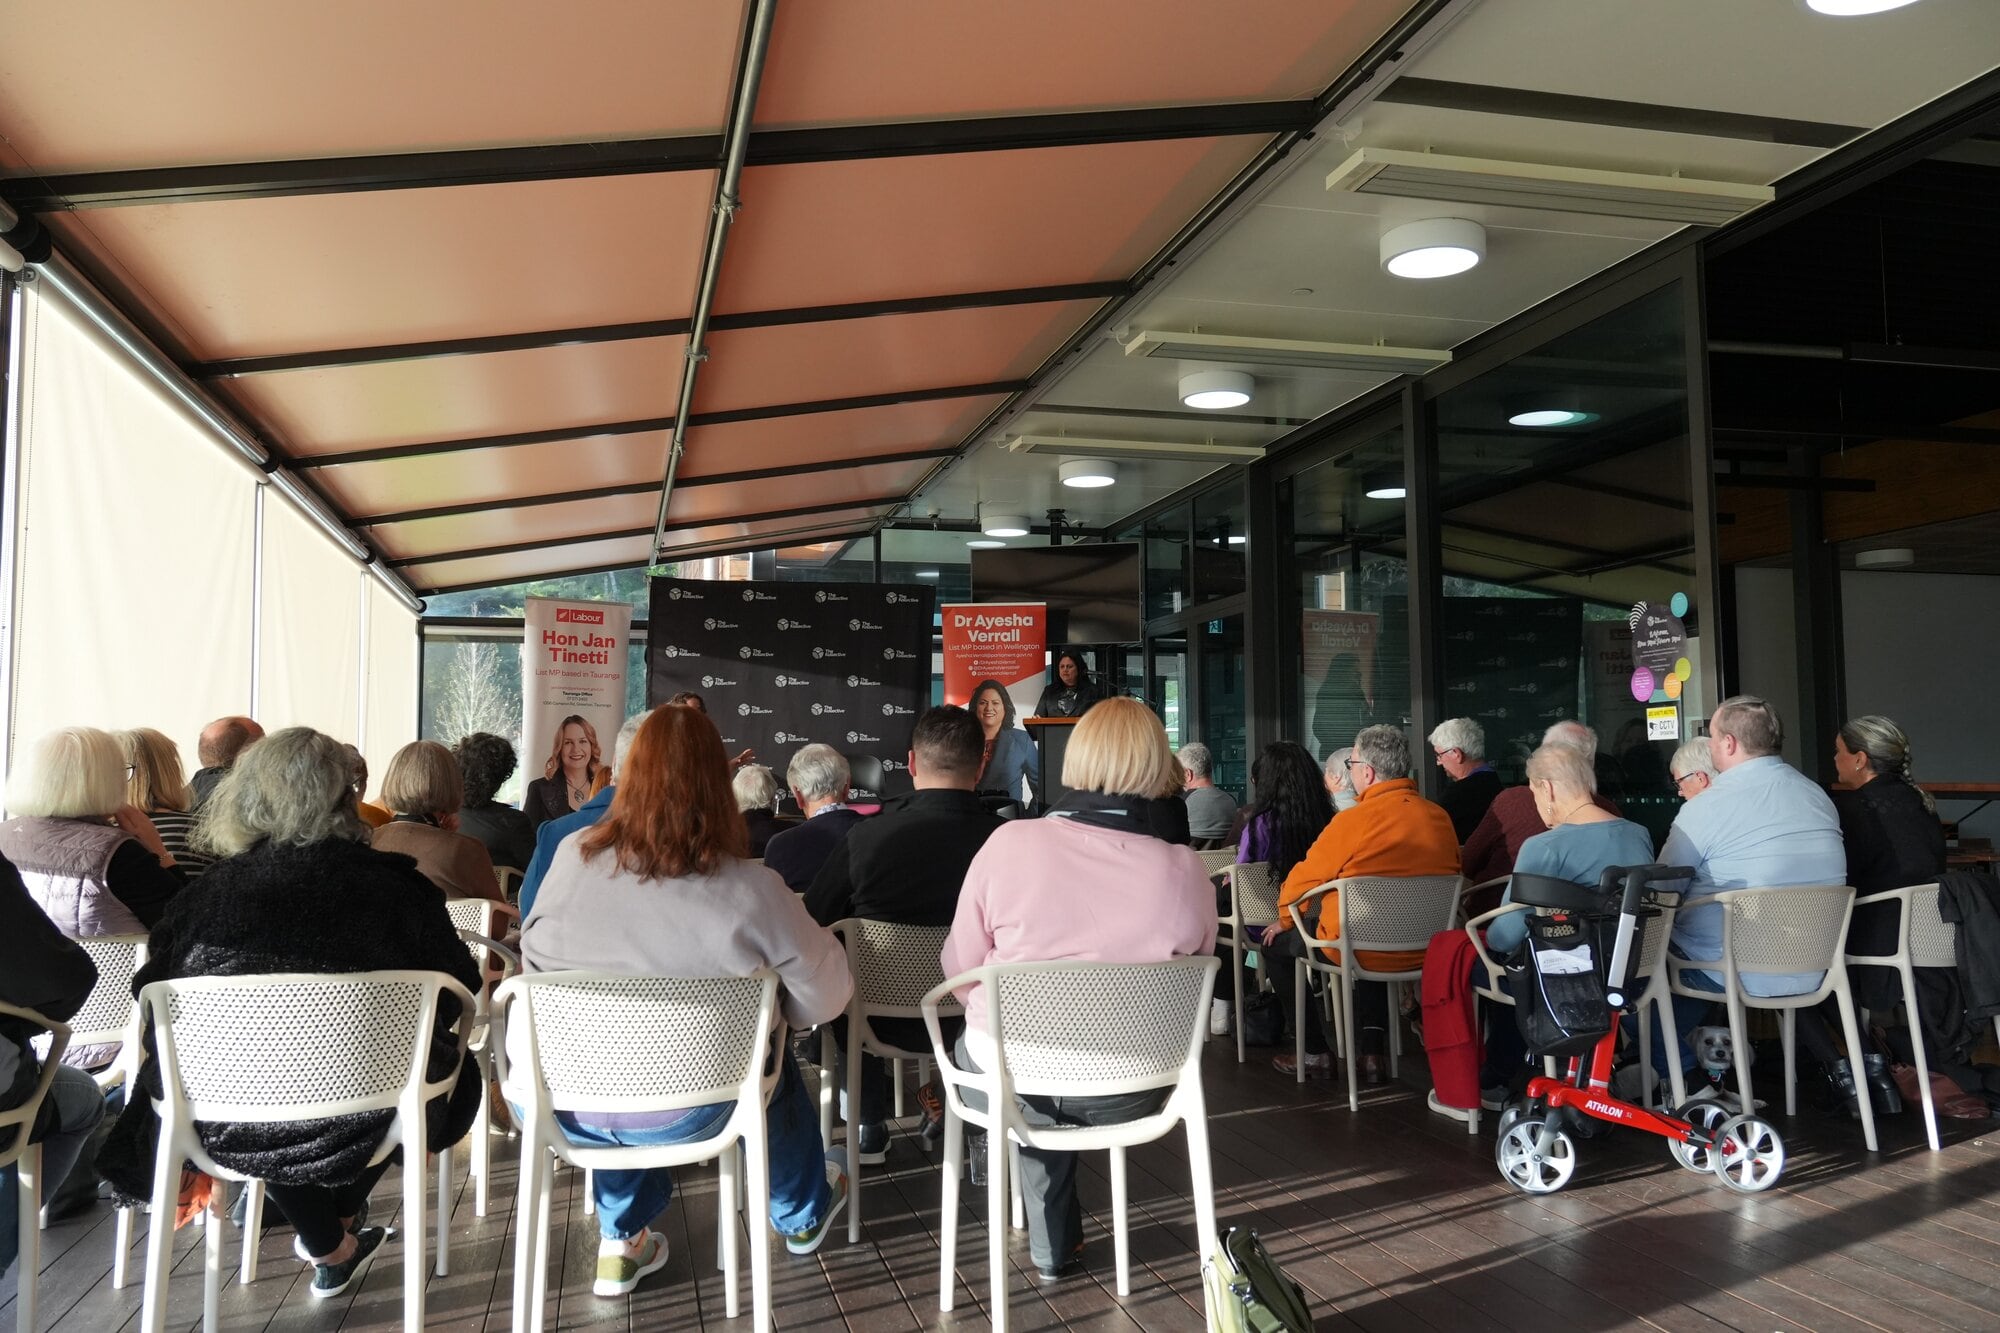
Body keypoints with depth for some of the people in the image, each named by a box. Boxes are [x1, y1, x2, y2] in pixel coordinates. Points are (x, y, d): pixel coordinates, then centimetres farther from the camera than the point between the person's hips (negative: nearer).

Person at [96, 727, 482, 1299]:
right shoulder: (394, 886, -8)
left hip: (224, 1127, 3)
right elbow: (456, 995, 1)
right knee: (459, 1069, 29)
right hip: (355, 1128, -2)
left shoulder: (208, 890, -4)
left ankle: (331, 1249, 36)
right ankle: (337, 1219, 40)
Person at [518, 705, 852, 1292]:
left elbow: (532, 960, 5)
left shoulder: (572, 856, -11)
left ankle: (622, 1241, 36)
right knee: (774, 1052, 28)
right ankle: (803, 1213, 49)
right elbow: (825, 992, -8)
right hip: (678, 1113, -2)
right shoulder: (749, 890, -18)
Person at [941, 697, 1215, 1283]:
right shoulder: (1185, 870, -14)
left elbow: (961, 970, -5)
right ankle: (1051, 1241, 43)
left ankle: (1054, 1243, 46)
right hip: (1130, 1091, 1)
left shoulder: (1009, 843, -17)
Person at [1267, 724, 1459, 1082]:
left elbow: (1303, 880, -8)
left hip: (1359, 951, -6)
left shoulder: (1354, 821, -18)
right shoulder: (1441, 818, -1)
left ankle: (1316, 1053, 21)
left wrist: (1284, 919, 12)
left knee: (1278, 943, 16)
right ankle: (1372, 1051, 27)